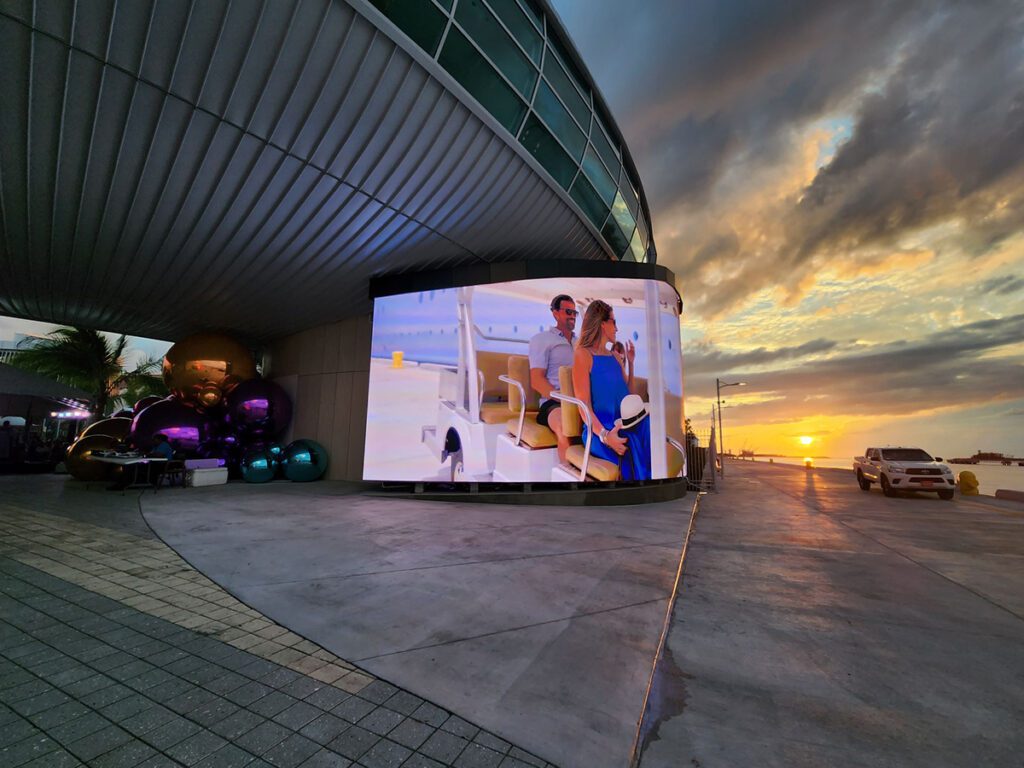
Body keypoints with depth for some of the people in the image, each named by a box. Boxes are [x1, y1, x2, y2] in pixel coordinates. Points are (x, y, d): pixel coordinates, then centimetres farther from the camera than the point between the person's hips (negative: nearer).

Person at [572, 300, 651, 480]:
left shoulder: (614, 356, 22)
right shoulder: (583, 354, 0)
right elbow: (583, 404, -11)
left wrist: (630, 363, 20)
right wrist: (604, 435, -27)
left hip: (623, 424, 6)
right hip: (599, 429, -6)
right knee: (635, 449, -36)